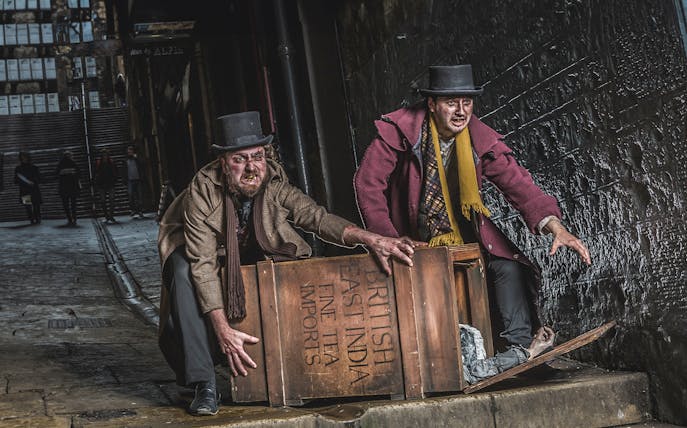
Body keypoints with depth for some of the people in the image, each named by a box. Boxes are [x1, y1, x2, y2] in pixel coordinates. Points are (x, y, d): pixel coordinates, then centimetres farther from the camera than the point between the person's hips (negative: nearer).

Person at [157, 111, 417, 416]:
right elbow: (203, 265, -35)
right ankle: (203, 385, -32)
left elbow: (317, 217, -26)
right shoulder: (202, 193, -30)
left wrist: (371, 239, -44)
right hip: (198, 254, -3)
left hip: (256, 256, 3)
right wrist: (223, 331, -42)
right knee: (184, 275, -36)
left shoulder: (275, 185, -19)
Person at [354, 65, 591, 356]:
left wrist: (557, 229, -33)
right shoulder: (400, 129, -19)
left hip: (467, 234, 2)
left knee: (509, 268, -16)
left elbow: (518, 185, -16)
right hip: (413, 239, -2)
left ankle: (519, 347, -9)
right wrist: (387, 239, -22)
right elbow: (367, 182, -17)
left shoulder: (482, 140, -12)